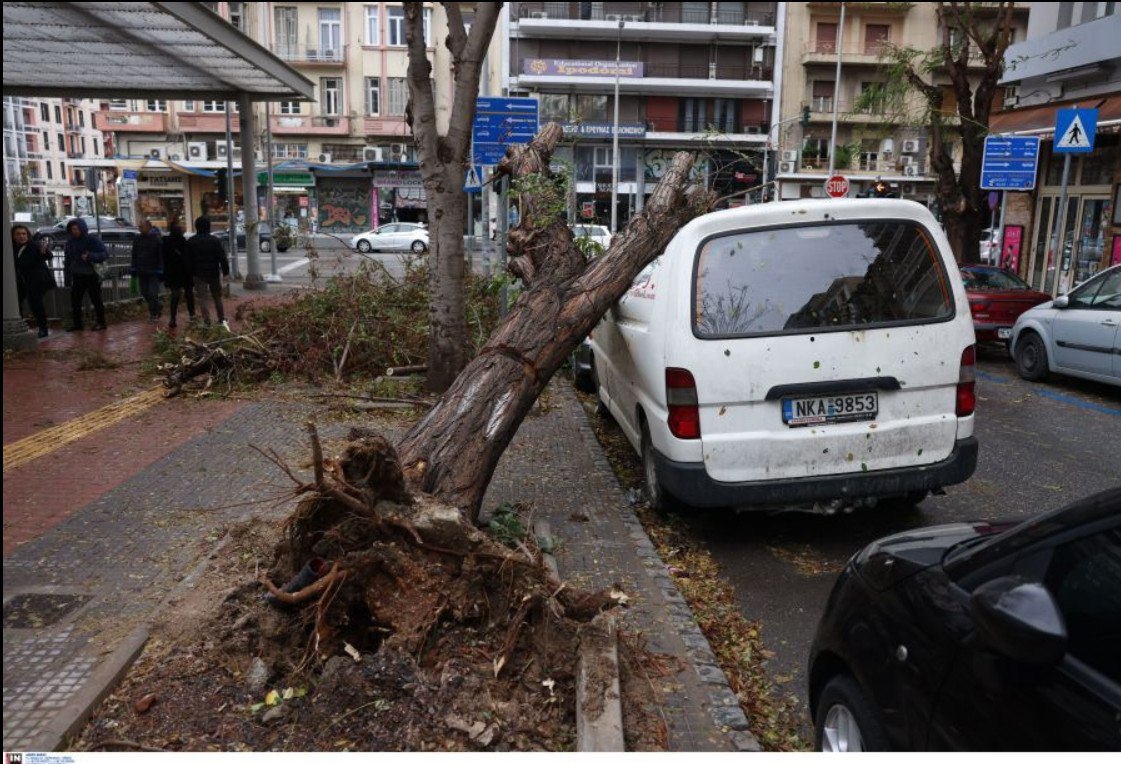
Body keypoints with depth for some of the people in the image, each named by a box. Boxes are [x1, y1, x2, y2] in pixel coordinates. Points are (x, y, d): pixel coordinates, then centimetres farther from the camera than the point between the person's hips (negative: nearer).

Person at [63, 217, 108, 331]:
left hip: (92, 275, -5)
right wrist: (67, 277, 7)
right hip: (77, 276, 5)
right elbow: (68, 260, 10)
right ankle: (77, 323, 17)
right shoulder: (70, 241, 5)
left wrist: (90, 256, -27)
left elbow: (105, 253, -13)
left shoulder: (92, 239, -8)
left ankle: (101, 323, 9)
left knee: (96, 299, 1)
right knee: (75, 300, 7)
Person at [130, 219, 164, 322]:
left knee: (153, 293, -7)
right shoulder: (137, 240, 9)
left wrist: (160, 270, -11)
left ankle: (154, 313, 8)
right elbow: (134, 255, 16)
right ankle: (158, 306, 27)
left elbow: (161, 256, -7)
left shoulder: (157, 239, -7)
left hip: (153, 272, -6)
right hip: (141, 271, 6)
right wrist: (133, 268, 10)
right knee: (145, 293, 8)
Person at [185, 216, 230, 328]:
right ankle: (222, 320, 13)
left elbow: (188, 260, 1)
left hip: (199, 274, -1)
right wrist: (225, 270, 0)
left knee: (203, 298, 0)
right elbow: (222, 257, -6)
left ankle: (207, 322, -5)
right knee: (217, 296, 14)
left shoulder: (191, 242, -1)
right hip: (214, 273, 1)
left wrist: (190, 273, 9)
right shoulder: (215, 240, -4)